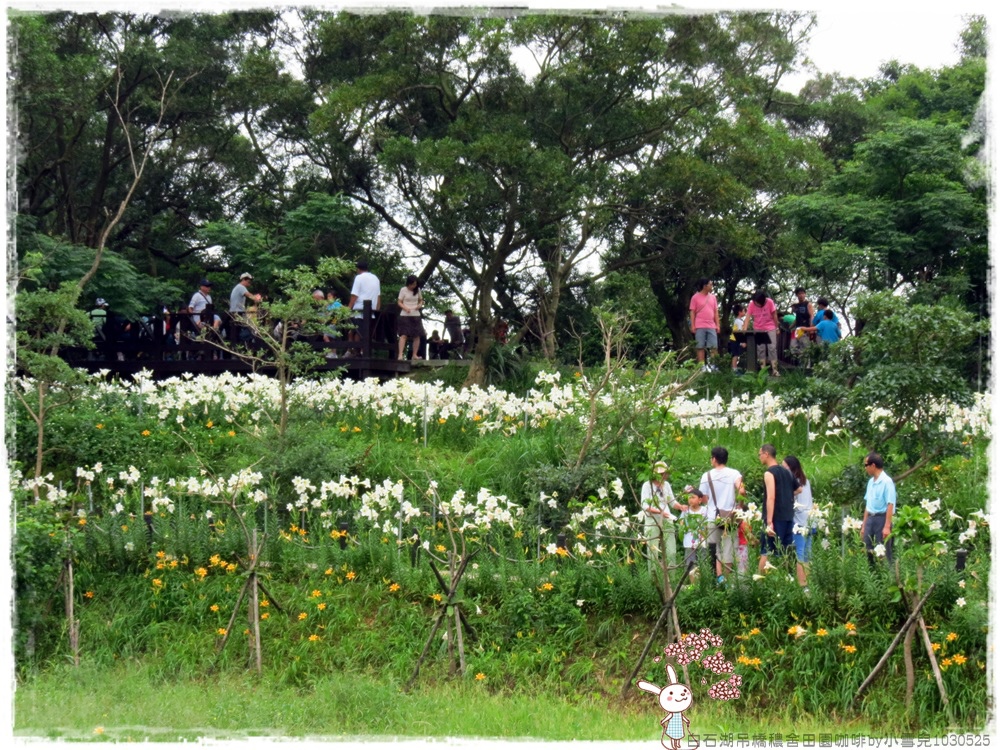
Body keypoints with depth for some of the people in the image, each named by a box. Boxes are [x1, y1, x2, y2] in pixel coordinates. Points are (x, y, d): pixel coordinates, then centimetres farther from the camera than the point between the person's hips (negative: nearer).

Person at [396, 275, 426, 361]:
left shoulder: (417, 290, 8)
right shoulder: (403, 290, -3)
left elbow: (421, 300, 19)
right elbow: (399, 302, -2)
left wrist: (420, 305, -5)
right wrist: (405, 308, -21)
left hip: (416, 315, 4)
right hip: (405, 315, -4)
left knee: (417, 336, 3)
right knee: (404, 335, -13)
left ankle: (415, 355, 12)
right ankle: (400, 354, -18)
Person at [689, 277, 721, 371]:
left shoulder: (712, 297, 12)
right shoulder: (695, 297, -1)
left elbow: (716, 312, 14)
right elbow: (692, 312, -1)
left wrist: (717, 325, 8)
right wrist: (692, 325, -8)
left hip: (711, 326, 4)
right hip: (700, 326, -4)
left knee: (714, 346, 0)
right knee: (700, 346, -1)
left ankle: (712, 365, 5)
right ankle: (702, 366, 0)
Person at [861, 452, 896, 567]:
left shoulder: (887, 481, -12)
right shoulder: (871, 482, 12)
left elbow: (890, 505, -16)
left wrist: (887, 527, -21)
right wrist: (864, 525, 18)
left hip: (881, 519, -8)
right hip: (870, 519, 8)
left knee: (883, 554, -4)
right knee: (868, 552, 9)